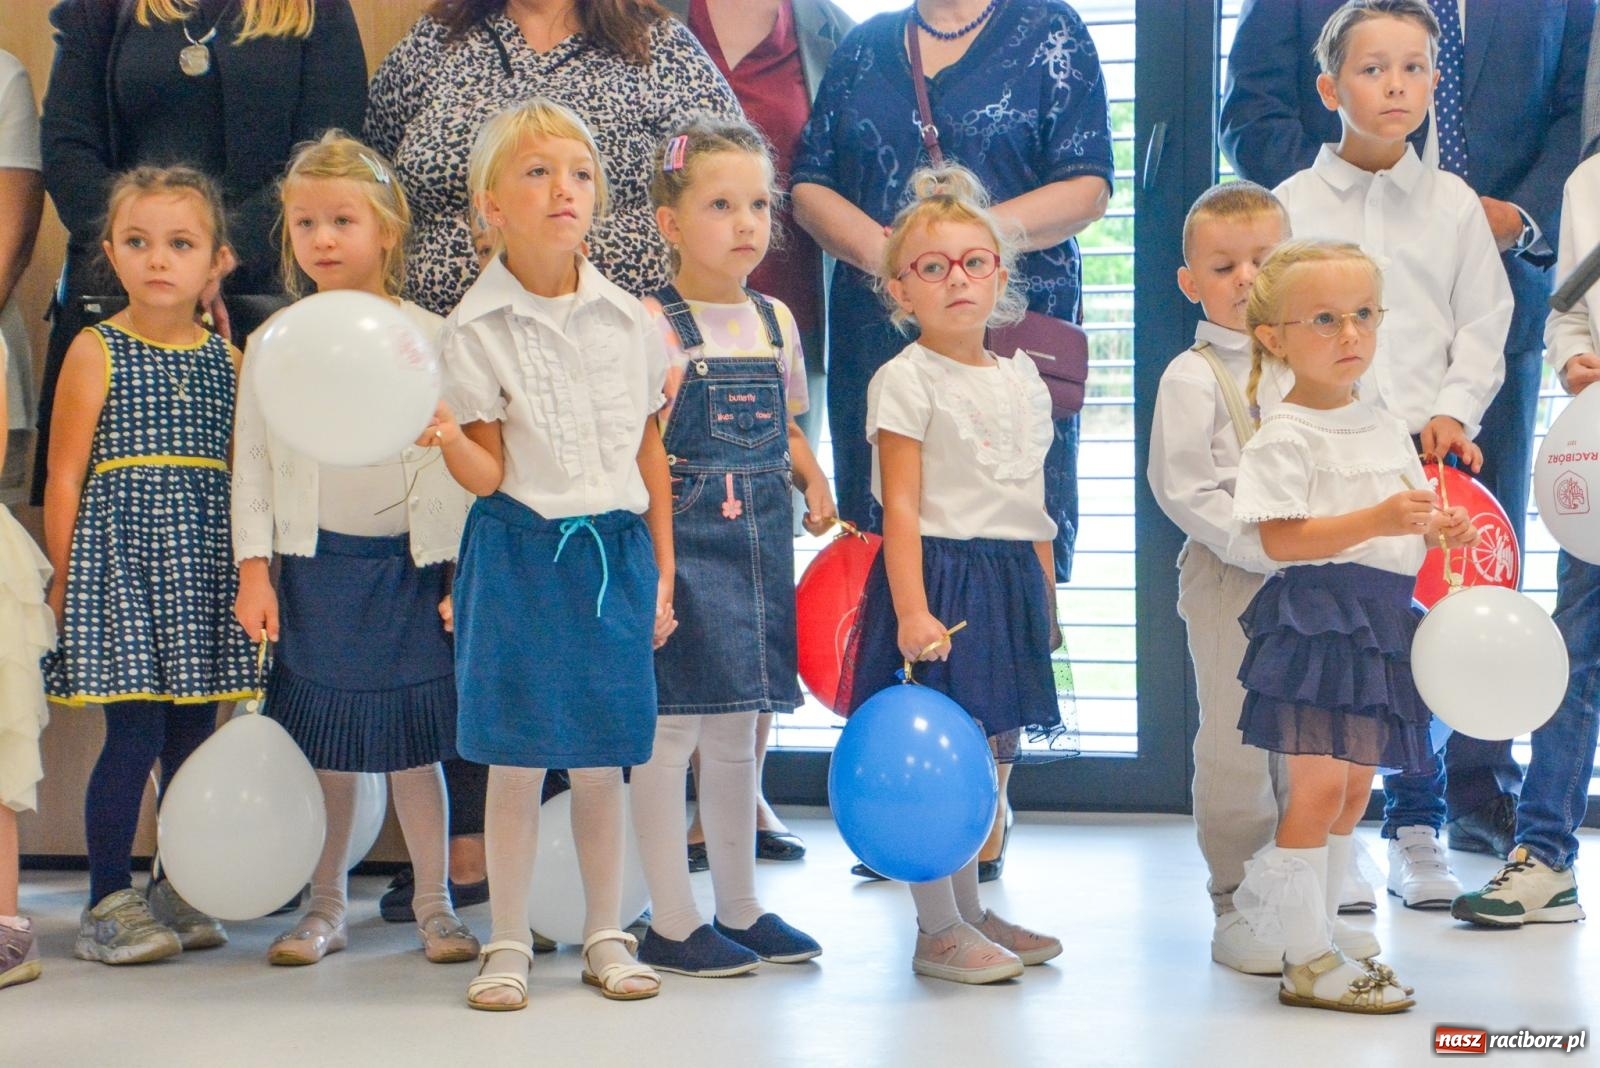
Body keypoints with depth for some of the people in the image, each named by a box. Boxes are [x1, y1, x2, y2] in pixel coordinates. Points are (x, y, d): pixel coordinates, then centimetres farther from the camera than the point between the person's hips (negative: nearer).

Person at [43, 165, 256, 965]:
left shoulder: (228, 359, 8)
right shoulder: (96, 352, -3)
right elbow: (65, 478, -2)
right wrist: (63, 576, -3)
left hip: (206, 562, 4)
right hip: (121, 552, -4)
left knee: (194, 733, 7)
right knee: (135, 731, -7)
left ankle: (179, 891, 21)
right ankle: (107, 903, 6)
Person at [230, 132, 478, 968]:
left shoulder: (430, 339, -1)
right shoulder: (273, 345, 3)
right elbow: (251, 466, 4)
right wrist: (254, 570, -3)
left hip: (410, 565, -1)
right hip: (316, 564, 1)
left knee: (414, 742, 4)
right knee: (324, 747, 7)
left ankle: (434, 904, 18)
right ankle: (325, 907, 22)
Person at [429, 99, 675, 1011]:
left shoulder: (628, 319, 4)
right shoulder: (477, 330, -5)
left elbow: (651, 452, 10)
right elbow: (488, 475, -6)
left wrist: (663, 572, 9)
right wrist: (447, 437, -27)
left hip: (615, 552, 2)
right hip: (520, 555, -2)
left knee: (602, 762, 9)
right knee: (516, 761, 3)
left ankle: (607, 936, 23)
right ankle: (510, 945, 17)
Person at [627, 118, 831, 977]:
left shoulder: (777, 322, 10)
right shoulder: (654, 327, -11)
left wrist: (814, 483, 4)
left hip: (760, 549, 7)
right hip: (681, 547, -7)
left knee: (735, 734, 16)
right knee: (669, 729, 0)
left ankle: (740, 909, 27)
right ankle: (670, 923, 11)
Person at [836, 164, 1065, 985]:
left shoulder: (1022, 378, 13)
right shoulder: (905, 381, -7)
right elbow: (900, 508, -13)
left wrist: (1047, 602, 17)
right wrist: (911, 611, -21)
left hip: (1010, 585, 7)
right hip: (940, 576, -7)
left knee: (989, 752, 13)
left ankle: (970, 911, 25)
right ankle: (938, 929, 7)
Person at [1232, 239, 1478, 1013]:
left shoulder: (1386, 427, 16)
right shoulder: (1285, 436, -10)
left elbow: (1407, 519, 26)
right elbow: (1281, 540, -20)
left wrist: (1439, 528, 3)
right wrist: (1376, 520, -28)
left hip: (1381, 624, 9)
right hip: (1315, 620, -8)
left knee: (1353, 789, 13)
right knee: (1320, 785, -10)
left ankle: (1315, 935, 24)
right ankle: (1307, 964, -1)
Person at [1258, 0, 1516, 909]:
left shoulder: (1453, 204, 9)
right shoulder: (1291, 206, 3)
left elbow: (1483, 324, 9)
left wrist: (1453, 410, -4)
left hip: (1427, 450, 2)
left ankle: (1416, 833, 14)